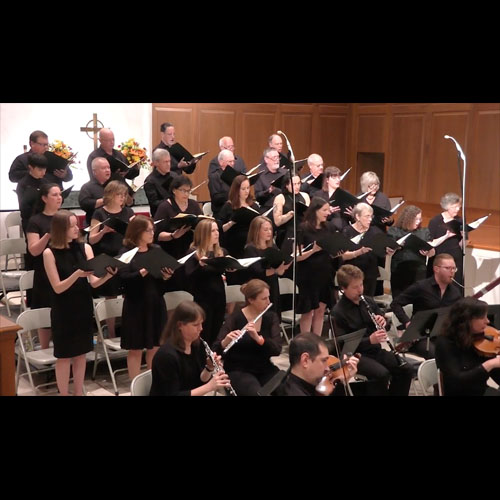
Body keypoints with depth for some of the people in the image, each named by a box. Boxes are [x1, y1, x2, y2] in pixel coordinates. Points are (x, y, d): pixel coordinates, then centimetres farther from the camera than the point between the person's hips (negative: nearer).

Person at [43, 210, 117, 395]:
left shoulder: (85, 248, -2)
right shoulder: (50, 253, -11)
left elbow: (94, 282, -5)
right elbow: (57, 288, -14)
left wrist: (108, 274, -26)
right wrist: (77, 274, -29)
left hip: (84, 307, 4)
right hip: (63, 311, -4)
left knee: (81, 353, 13)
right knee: (64, 355, 5)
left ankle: (79, 392, 26)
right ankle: (64, 393, 18)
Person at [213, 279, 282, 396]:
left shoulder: (271, 317, 2)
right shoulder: (235, 318, -10)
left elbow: (277, 349, -11)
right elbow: (216, 350, -16)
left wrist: (258, 338, -28)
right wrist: (225, 342, -37)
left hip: (265, 369, 4)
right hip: (238, 371, -4)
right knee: (258, 393, -32)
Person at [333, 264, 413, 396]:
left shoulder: (369, 301, 7)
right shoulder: (338, 312, -13)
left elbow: (382, 322, 19)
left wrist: (383, 322, -6)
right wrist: (369, 340, -28)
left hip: (376, 350, 6)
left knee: (406, 369, -13)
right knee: (382, 374, -31)